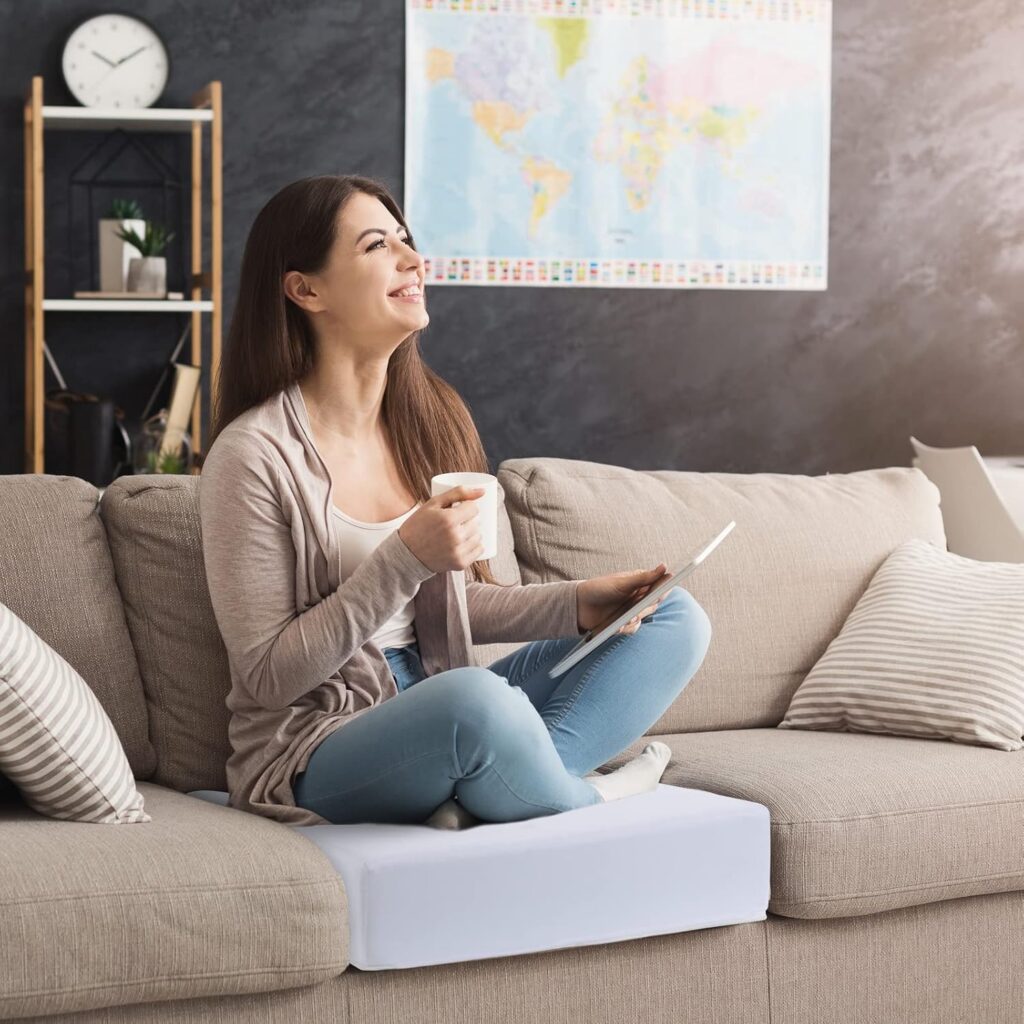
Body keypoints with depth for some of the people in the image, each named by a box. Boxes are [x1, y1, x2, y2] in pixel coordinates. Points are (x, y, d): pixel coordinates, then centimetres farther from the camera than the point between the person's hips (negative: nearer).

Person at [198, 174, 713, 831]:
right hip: (314, 757, -8)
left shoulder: (430, 415, 7)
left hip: (441, 714, 8)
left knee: (677, 619, -1)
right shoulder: (252, 454, -14)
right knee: (475, 698, -40)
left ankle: (480, 799, -20)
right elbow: (268, 676, -13)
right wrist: (404, 559, -23)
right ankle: (584, 799, -7)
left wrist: (575, 604, -3)